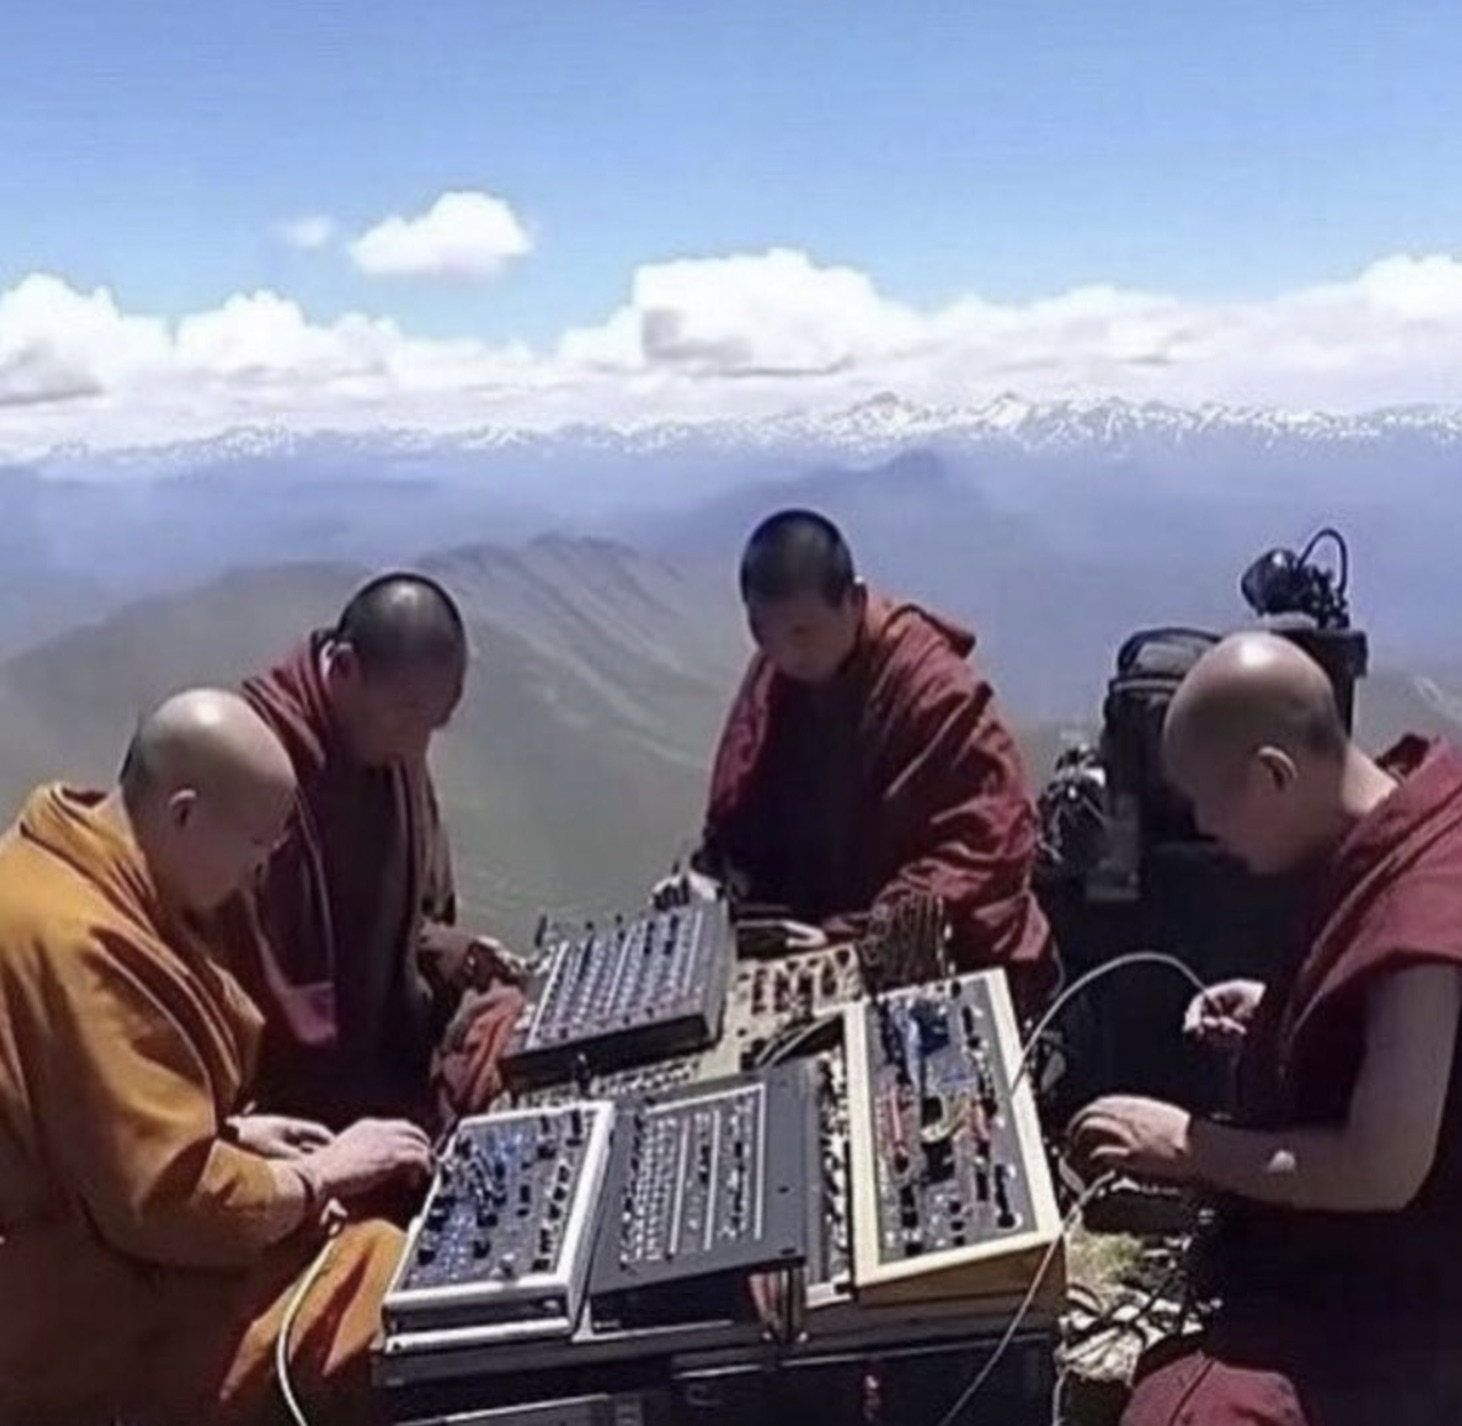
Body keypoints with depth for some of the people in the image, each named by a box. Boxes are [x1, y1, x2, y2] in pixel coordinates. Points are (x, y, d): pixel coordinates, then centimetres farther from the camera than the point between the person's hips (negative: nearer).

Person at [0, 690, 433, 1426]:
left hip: (98, 1245, 10)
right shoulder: (81, 941, -29)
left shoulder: (68, 866, 3)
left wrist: (230, 1131, 5)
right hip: (100, 1331, -10)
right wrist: (320, 1175, -13)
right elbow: (171, 1199, -27)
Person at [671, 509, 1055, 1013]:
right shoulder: (771, 679, 1)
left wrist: (857, 938, -28)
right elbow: (742, 814, 9)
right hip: (814, 957, 5)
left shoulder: (935, 688, -19)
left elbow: (985, 845, -22)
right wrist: (712, 880, -12)